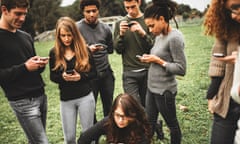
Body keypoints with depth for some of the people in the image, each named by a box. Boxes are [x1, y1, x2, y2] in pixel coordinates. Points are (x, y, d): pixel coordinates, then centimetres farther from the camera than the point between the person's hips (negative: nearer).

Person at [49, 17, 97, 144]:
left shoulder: (84, 50, -4)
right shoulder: (54, 53, -1)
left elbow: (94, 72, 0)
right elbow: (52, 76, 5)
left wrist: (80, 77, -18)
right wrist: (62, 77, -16)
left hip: (85, 96, -1)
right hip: (66, 99, 2)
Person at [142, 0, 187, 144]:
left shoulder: (175, 37, -19)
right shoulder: (159, 36, 6)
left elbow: (181, 69, -21)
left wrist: (157, 60, -19)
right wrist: (150, 58, -2)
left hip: (164, 90, -8)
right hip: (152, 87, 8)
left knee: (172, 124, 14)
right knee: (149, 123, 17)